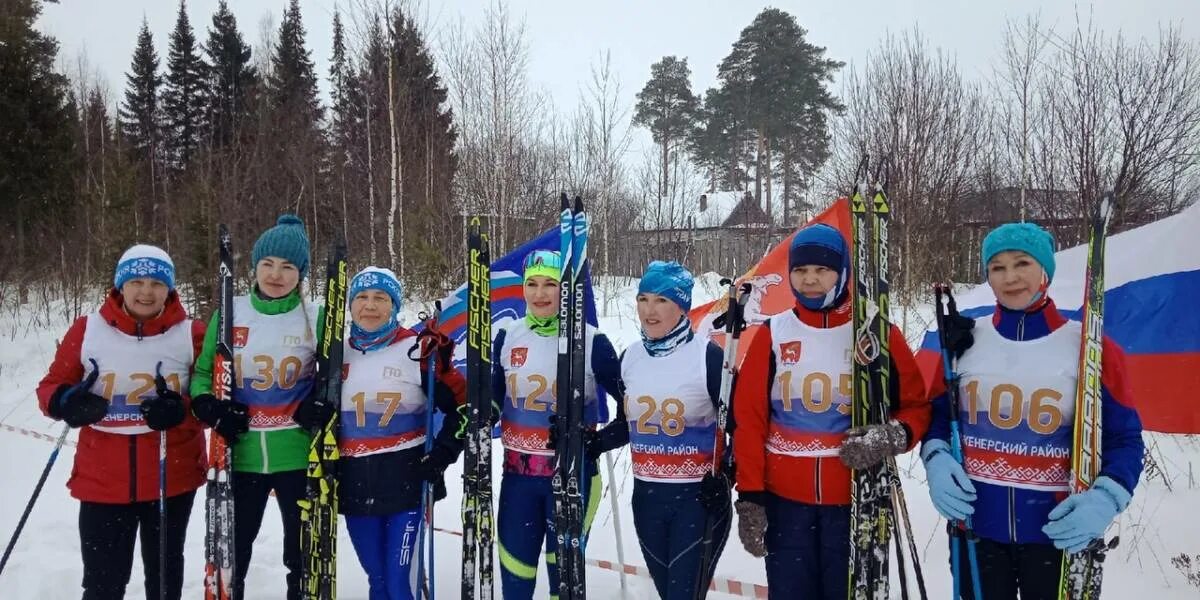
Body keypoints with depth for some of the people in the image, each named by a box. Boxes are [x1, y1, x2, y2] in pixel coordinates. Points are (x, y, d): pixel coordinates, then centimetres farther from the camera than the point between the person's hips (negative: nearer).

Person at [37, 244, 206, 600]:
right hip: (102, 480, 0)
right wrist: (67, 402, -18)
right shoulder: (87, 330, -2)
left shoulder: (191, 334, -3)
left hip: (173, 478, 0)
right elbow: (52, 387, 4)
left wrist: (182, 410, -19)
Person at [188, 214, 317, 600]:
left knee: (303, 550, 12)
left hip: (297, 453, -1)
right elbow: (203, 372, 7)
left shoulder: (316, 319, -2)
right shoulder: (229, 314, 0)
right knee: (231, 549, 15)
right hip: (240, 452, 1)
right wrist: (208, 407, -12)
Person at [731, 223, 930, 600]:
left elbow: (917, 406, 4)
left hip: (858, 502, -1)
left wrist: (892, 438, -18)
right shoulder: (772, 334, 2)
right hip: (784, 501, 1)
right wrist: (750, 498, -2)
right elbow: (749, 418, 2)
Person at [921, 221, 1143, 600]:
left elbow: (1123, 437, -4)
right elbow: (938, 413, 9)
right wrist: (936, 460, -10)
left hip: (1058, 532, -2)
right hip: (975, 524, 2)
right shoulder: (966, 340, 2)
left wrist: (1105, 499, -21)